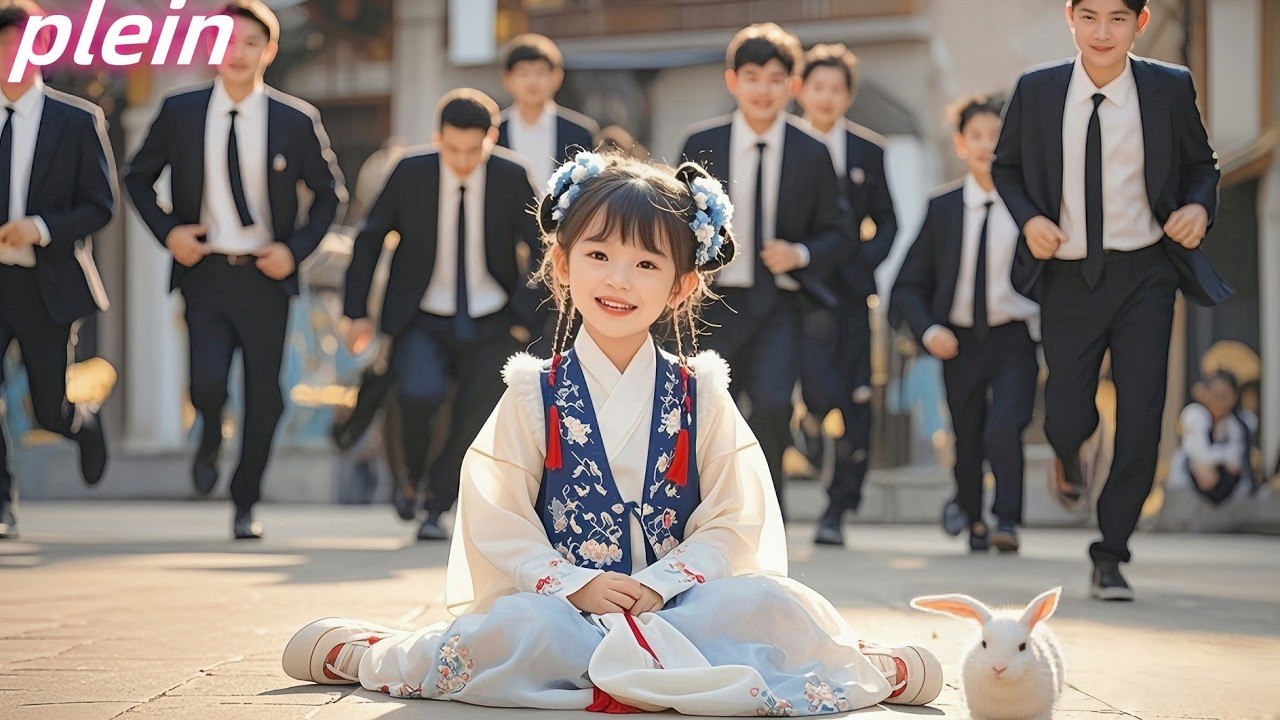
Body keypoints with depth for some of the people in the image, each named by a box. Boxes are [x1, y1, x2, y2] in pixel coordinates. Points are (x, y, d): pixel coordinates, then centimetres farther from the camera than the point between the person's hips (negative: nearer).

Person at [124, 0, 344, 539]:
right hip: (204, 273, 0)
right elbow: (137, 177, 12)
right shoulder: (180, 113, 1)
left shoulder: (297, 121, -2)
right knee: (208, 383, -17)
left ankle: (245, 505, 25)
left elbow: (330, 192, 8)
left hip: (265, 276, 0)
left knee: (263, 398, 5)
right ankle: (211, 438, 21)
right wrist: (167, 231, -3)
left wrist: (296, 249, -5)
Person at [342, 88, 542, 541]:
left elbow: (543, 252, -2)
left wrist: (523, 317, -10)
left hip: (490, 325, 1)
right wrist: (357, 312, -2)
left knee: (475, 420, -4)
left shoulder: (512, 178, -9)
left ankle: (436, 508, 20)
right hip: (423, 321, -1)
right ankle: (413, 473, 4)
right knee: (421, 392, -26)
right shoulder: (410, 173, -8)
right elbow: (369, 240, 2)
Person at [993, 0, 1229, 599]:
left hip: (1144, 275, 0)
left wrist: (1199, 206, -11)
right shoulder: (1036, 91, -2)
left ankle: (1110, 555, 13)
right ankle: (1068, 454, 43)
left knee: (1141, 422, -4)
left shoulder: (1170, 88, -2)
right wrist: (1029, 218, -7)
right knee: (1069, 419, 2)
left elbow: (1201, 164, 10)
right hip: (1067, 276, 0)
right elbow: (1005, 166, 11)